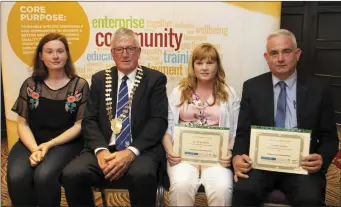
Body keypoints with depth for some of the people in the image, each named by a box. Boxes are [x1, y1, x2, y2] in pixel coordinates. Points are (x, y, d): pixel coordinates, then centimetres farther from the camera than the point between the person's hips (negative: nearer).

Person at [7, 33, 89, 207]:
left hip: (65, 144, -2)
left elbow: (80, 124, -1)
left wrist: (50, 145, -13)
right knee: (16, 177, -28)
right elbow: (22, 123, 6)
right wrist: (34, 149, -13)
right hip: (31, 143, 2)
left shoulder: (80, 85, 2)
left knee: (44, 176, -31)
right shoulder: (30, 85, 8)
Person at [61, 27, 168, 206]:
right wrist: (101, 150, -14)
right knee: (71, 174, -23)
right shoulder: (99, 79, 14)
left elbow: (159, 121, -5)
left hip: (141, 150, -2)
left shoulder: (155, 79, 6)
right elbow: (89, 120, 6)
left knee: (142, 175, -34)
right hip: (105, 150, 3)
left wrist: (131, 152, -18)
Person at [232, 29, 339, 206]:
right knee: (243, 191, -30)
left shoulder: (318, 90, 5)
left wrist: (322, 158, -15)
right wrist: (238, 156, -16)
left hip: (301, 164, 0)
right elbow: (243, 132, 6)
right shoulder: (252, 87, 6)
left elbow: (329, 137, 8)